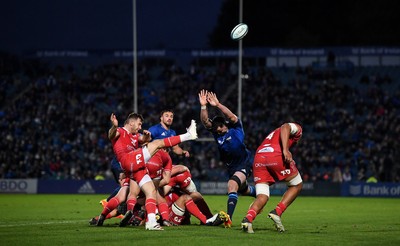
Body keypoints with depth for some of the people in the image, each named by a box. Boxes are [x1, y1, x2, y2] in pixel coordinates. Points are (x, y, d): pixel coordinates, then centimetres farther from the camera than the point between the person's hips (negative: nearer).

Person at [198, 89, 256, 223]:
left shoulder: (235, 129, -12)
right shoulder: (216, 133, 0)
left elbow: (232, 117, -30)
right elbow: (205, 121, -13)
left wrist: (218, 105, -37)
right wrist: (203, 106, -28)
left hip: (244, 164, -8)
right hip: (231, 167, 8)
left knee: (232, 185, -29)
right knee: (243, 190, 26)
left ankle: (228, 217, -35)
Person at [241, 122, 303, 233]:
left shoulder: (273, 134, 41)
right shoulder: (297, 128, 24)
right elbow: (285, 127, -3)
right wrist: (286, 150, -16)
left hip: (258, 157, 6)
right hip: (276, 155, -6)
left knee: (262, 197, 2)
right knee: (297, 185, 15)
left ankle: (248, 218, -26)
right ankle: (277, 212, 0)